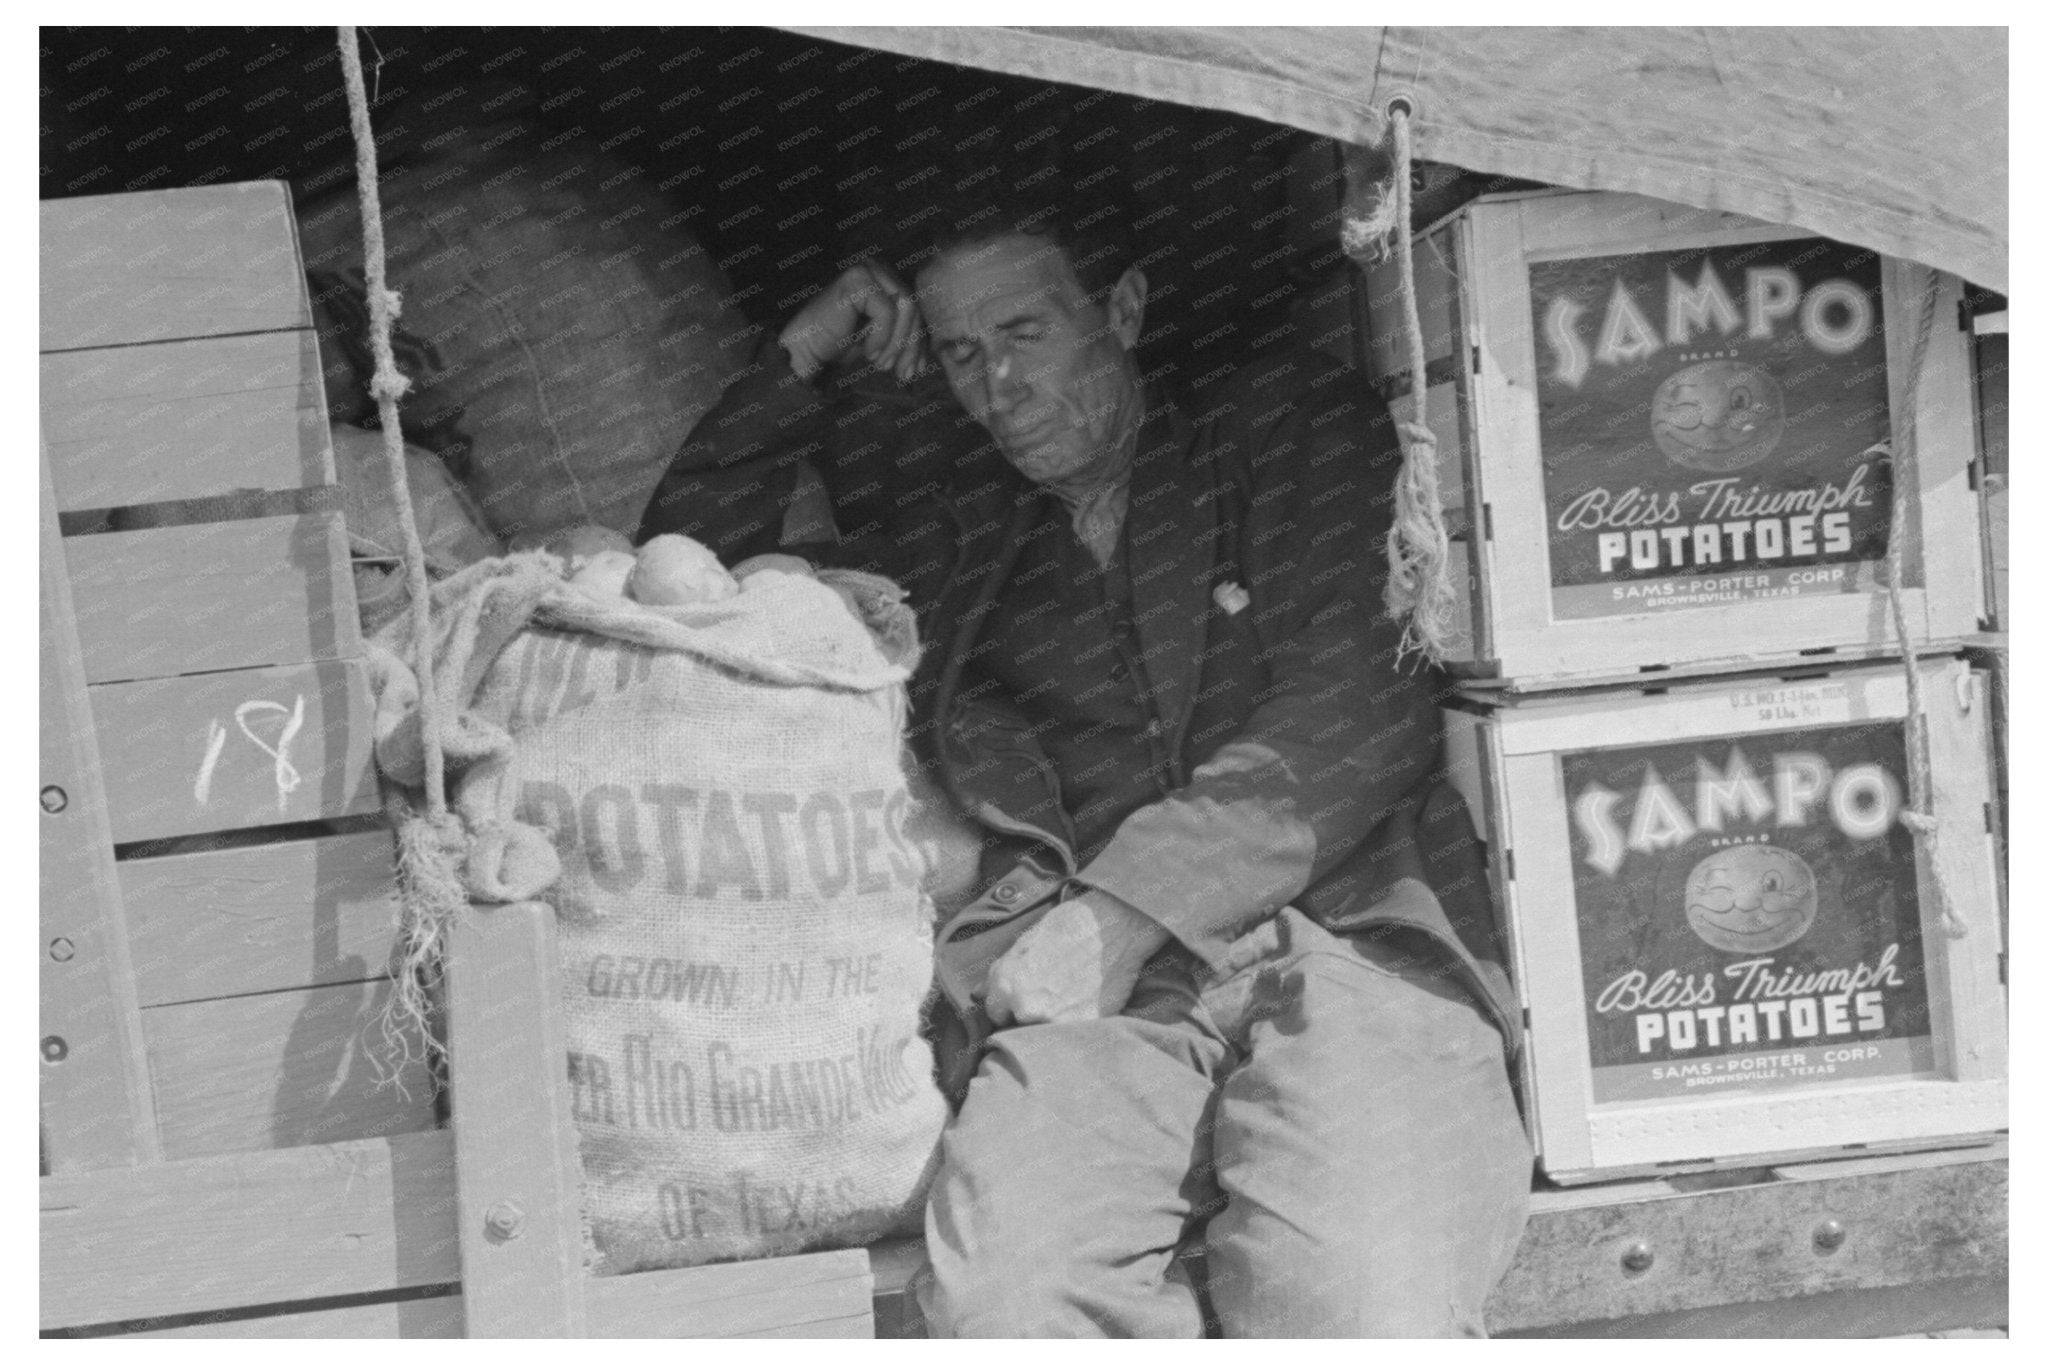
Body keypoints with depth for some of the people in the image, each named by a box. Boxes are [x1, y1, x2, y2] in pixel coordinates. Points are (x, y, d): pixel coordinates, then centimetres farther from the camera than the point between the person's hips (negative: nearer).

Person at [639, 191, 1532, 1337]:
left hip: (1351, 931, -2)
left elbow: (1368, 707, 4)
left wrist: (1125, 909, -6)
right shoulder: (964, 536, 31)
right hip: (1093, 989, 3)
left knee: (1370, 1306, -36)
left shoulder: (1298, 430, 21)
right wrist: (795, 363, 28)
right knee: (1011, 1291, -33)